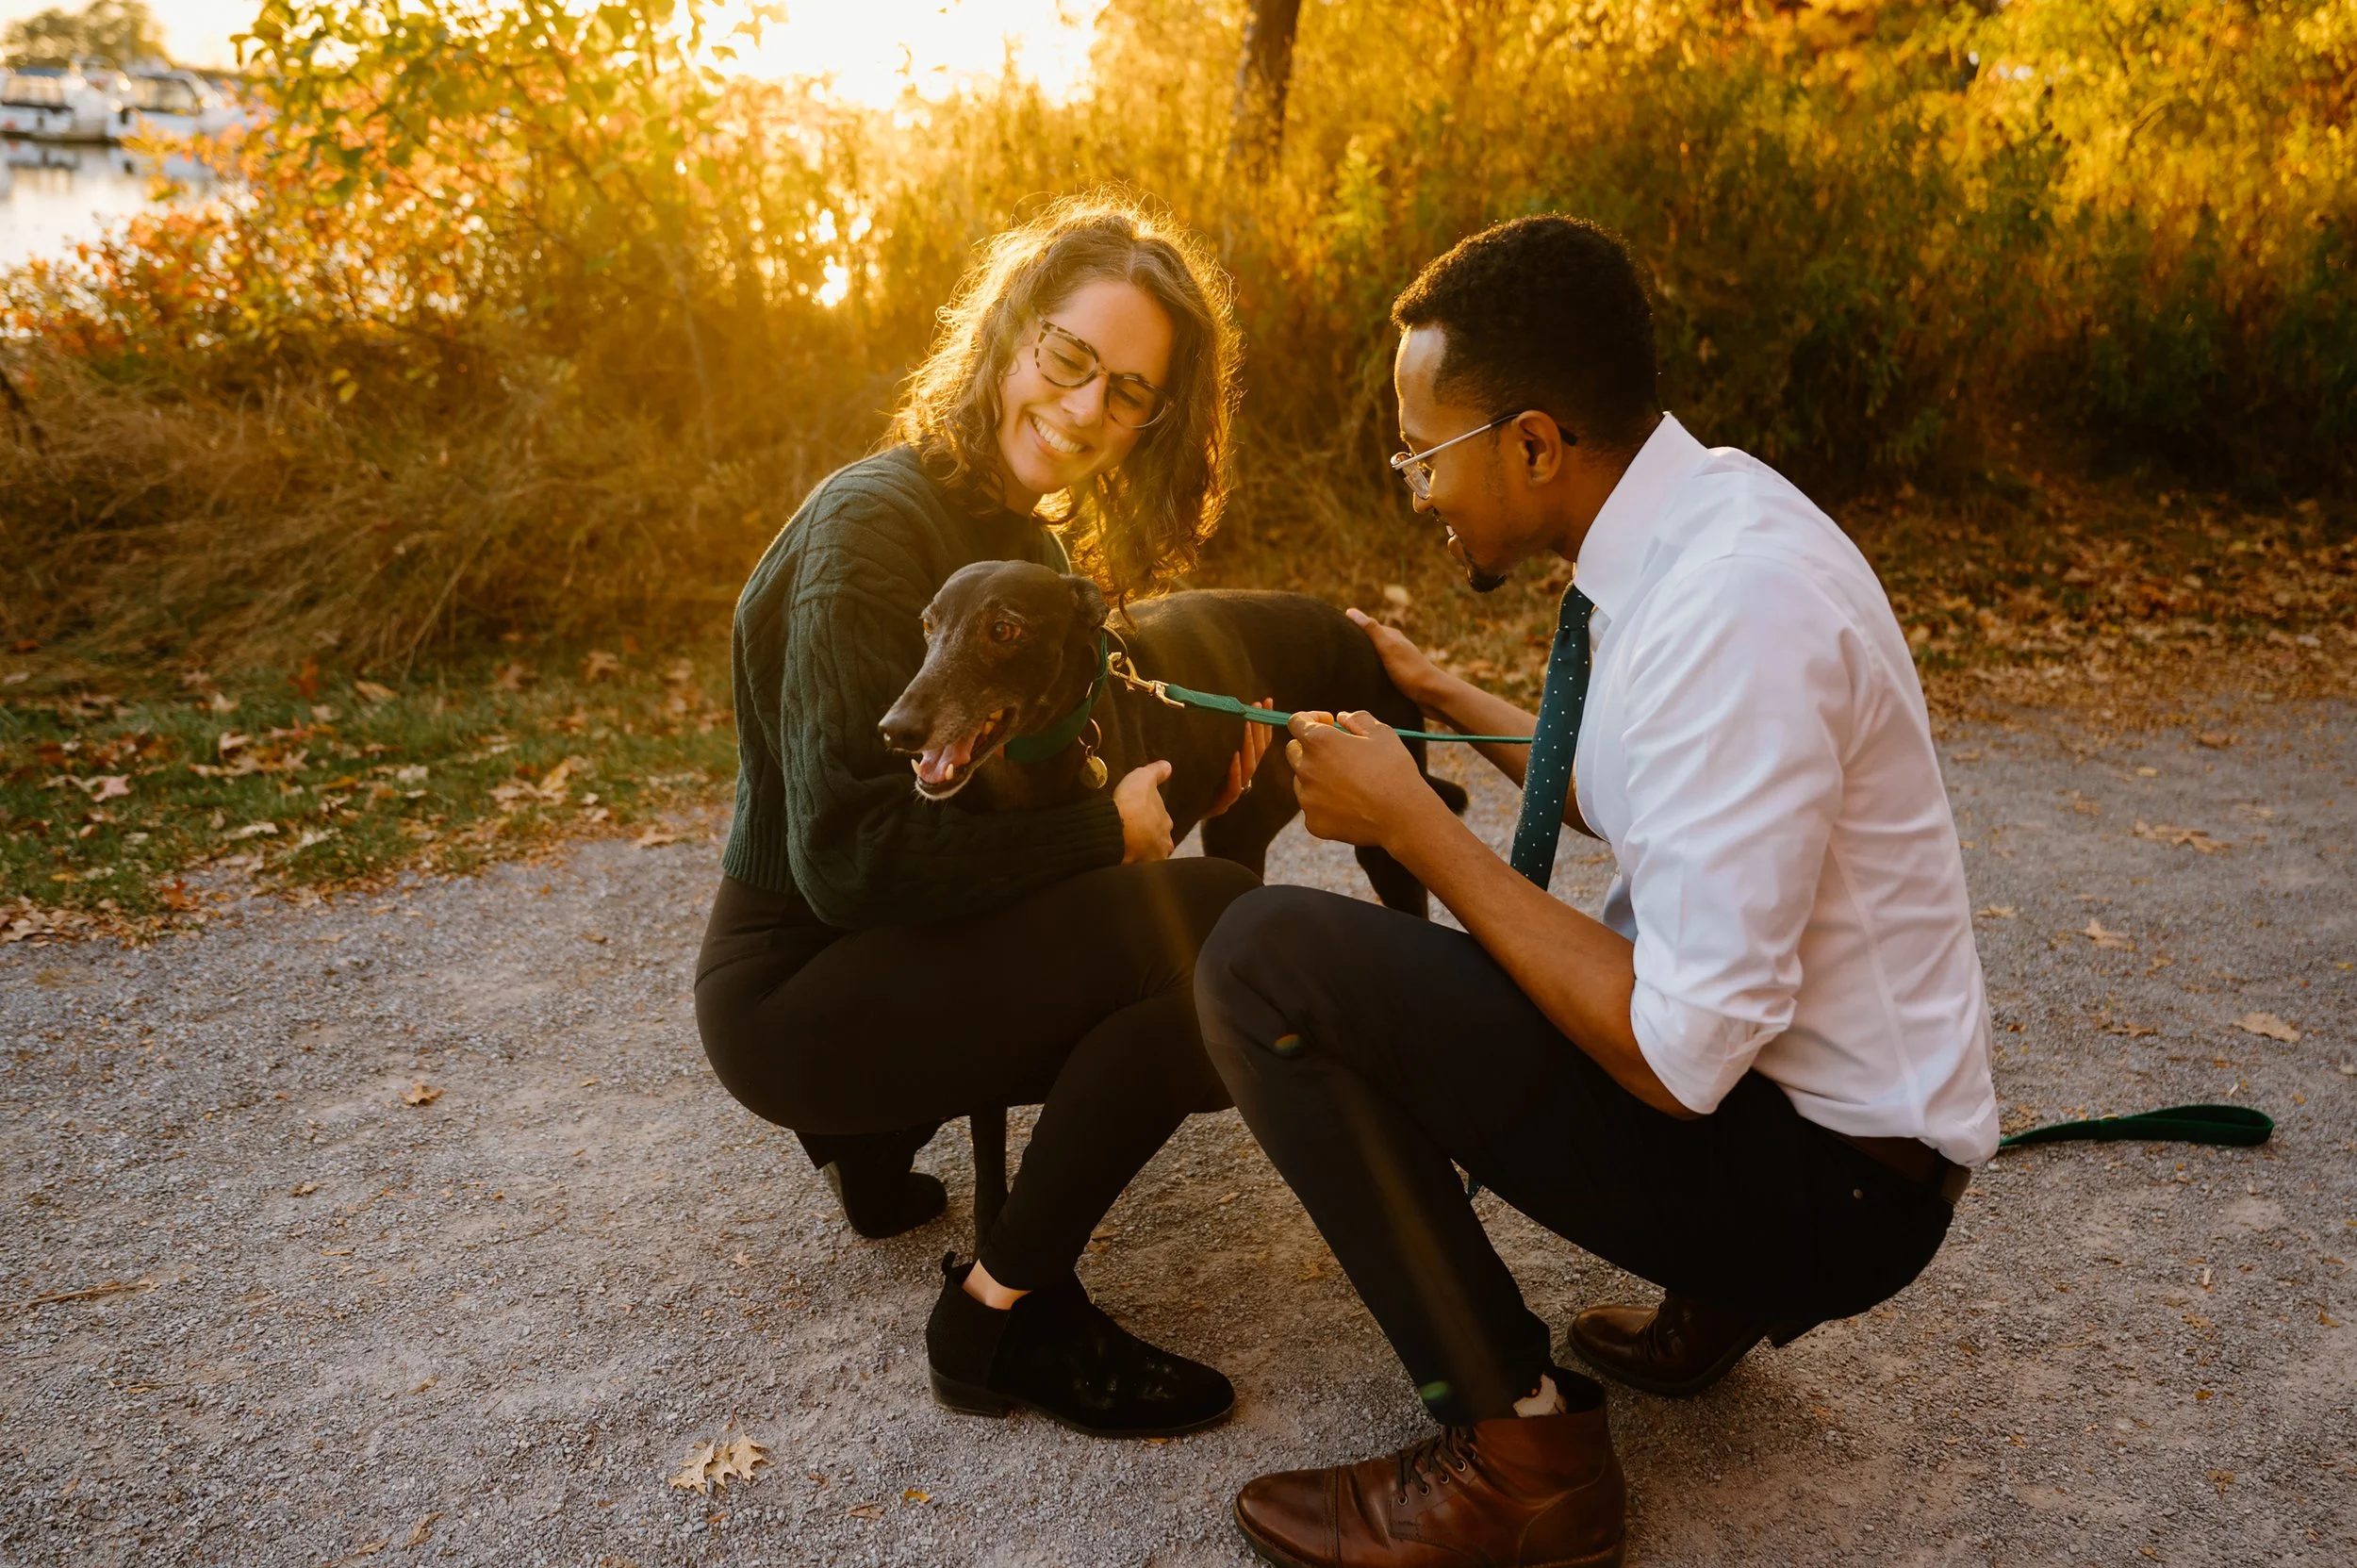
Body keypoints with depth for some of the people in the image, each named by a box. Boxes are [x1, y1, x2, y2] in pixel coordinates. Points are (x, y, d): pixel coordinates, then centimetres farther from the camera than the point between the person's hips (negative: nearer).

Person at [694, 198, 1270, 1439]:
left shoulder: (1025, 537, 9)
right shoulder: (875, 526, -20)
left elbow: (1014, 793, 9)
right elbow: (847, 855, -26)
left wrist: (1168, 775, -9)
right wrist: (1107, 826, -20)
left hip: (890, 956, 9)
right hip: (792, 994, -9)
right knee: (1216, 926, -25)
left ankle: (875, 1137, 15)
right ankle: (1004, 1315, -10)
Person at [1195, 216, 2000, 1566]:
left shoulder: (1736, 605, -28)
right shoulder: (1692, 519, 1)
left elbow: (1677, 1055, -27)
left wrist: (1414, 822, -20)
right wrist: (1451, 704, 14)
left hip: (1832, 1174, -9)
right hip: (1736, 1053, 9)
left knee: (1270, 959, -21)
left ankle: (1519, 1454, -7)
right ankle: (1716, 1292, 17)